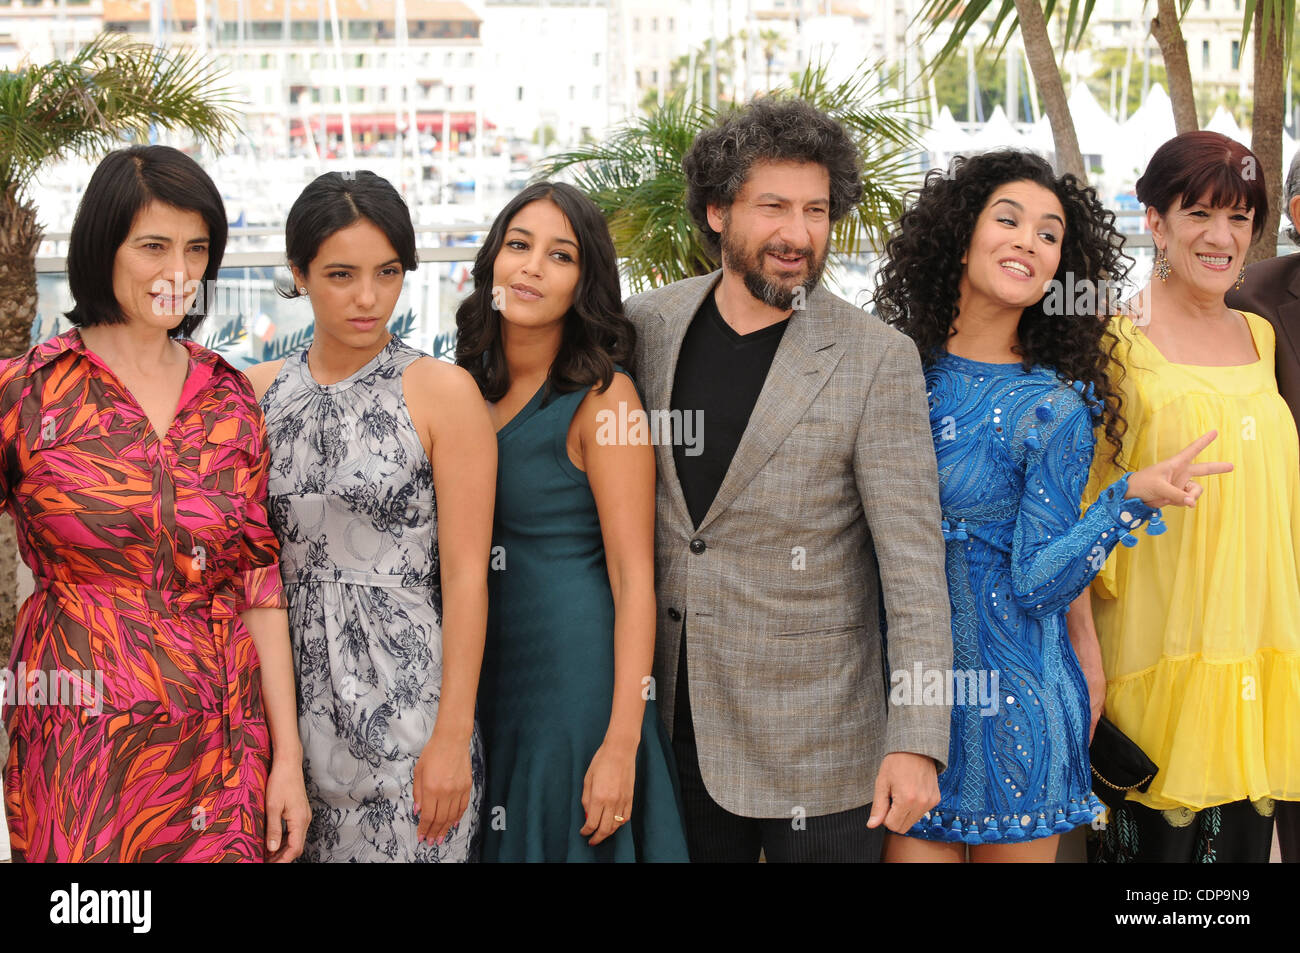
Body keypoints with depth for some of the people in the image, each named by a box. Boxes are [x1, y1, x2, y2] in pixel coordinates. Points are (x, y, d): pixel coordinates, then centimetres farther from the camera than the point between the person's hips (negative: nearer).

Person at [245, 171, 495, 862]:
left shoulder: (443, 392, -7)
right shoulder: (257, 391, 6)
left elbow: (465, 573, -9)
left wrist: (453, 736, -12)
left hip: (405, 698, -4)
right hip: (288, 692, 4)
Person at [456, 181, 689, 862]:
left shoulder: (602, 396, -11)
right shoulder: (468, 386, 7)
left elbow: (634, 580, -14)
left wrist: (621, 745, -20)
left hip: (574, 679, -6)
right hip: (479, 680, 6)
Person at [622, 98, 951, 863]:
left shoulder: (877, 361, -11)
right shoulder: (648, 326, 1)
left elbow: (914, 565, -13)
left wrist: (918, 740, -18)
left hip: (813, 744, -3)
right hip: (673, 722, 4)